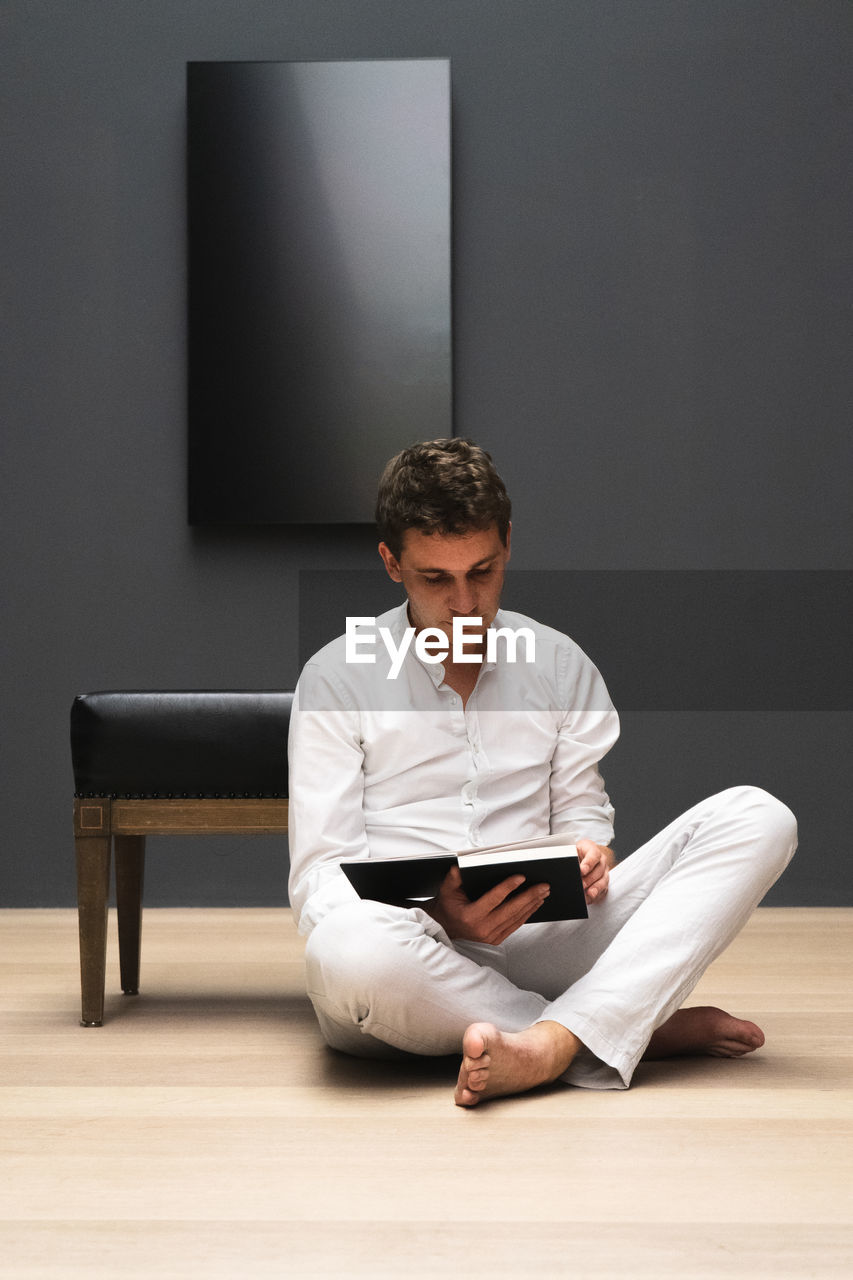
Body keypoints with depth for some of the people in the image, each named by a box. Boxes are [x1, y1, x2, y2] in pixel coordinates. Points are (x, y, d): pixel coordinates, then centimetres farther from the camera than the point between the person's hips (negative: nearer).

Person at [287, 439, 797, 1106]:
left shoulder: (560, 664, 16)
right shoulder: (337, 677, 5)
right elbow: (318, 877, -1)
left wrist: (588, 854, -7)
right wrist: (438, 915, -21)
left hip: (540, 941, 3)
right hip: (415, 953, -3)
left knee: (757, 818, -15)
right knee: (347, 948, -41)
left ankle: (552, 1043, -36)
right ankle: (642, 1030, -24)